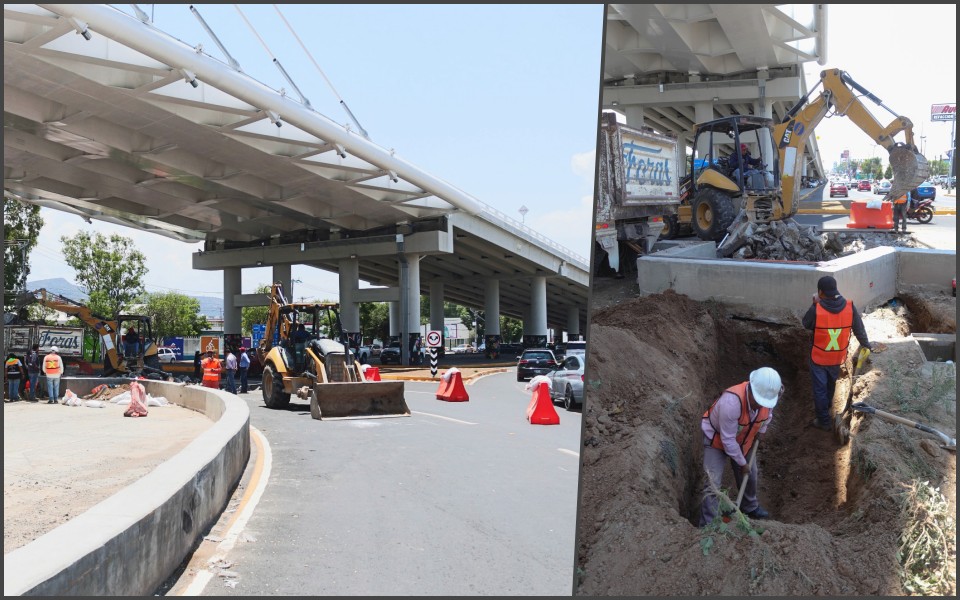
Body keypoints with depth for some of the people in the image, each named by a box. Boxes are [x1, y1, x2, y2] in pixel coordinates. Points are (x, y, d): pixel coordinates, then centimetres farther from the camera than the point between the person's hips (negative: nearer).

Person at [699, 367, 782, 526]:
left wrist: (761, 431, 2)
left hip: (744, 439, 6)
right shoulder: (731, 401, -43)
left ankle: (750, 507, 48)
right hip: (717, 437, -6)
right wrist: (742, 463, -20)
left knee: (750, 475, 21)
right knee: (713, 483, -14)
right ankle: (707, 526, -6)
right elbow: (728, 440, -31)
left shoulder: (768, 395, -24)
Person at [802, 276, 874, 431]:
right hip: (837, 357, 4)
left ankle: (824, 421, 19)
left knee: (820, 389, 11)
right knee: (830, 385, 27)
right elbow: (859, 329, -1)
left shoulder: (816, 310, -24)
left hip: (819, 357, -4)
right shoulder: (850, 307, -14)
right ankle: (824, 409, 48)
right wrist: (866, 344, 17)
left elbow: (806, 324, -4)